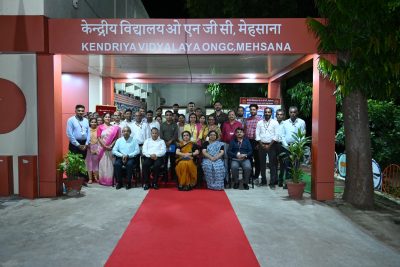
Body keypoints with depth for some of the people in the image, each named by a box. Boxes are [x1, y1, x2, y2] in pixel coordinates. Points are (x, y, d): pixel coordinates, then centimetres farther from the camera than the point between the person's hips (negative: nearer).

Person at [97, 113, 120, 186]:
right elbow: (99, 138, -4)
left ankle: (110, 180, 10)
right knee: (103, 164, 3)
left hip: (111, 148, 1)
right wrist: (105, 146, -13)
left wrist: (111, 145, -12)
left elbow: (116, 138, 2)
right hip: (102, 148, -1)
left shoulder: (114, 127, 6)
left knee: (110, 164, 4)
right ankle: (102, 180, 10)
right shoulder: (100, 127, 3)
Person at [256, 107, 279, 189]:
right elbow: (257, 134, 4)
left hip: (271, 145, -2)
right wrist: (262, 144, -6)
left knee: (272, 164, -1)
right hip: (262, 145, 3)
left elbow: (276, 135, -5)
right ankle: (263, 181, 18)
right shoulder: (259, 123, 7)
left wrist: (269, 145, -11)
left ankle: (272, 183, 4)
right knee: (262, 164, 7)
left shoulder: (275, 123, 0)